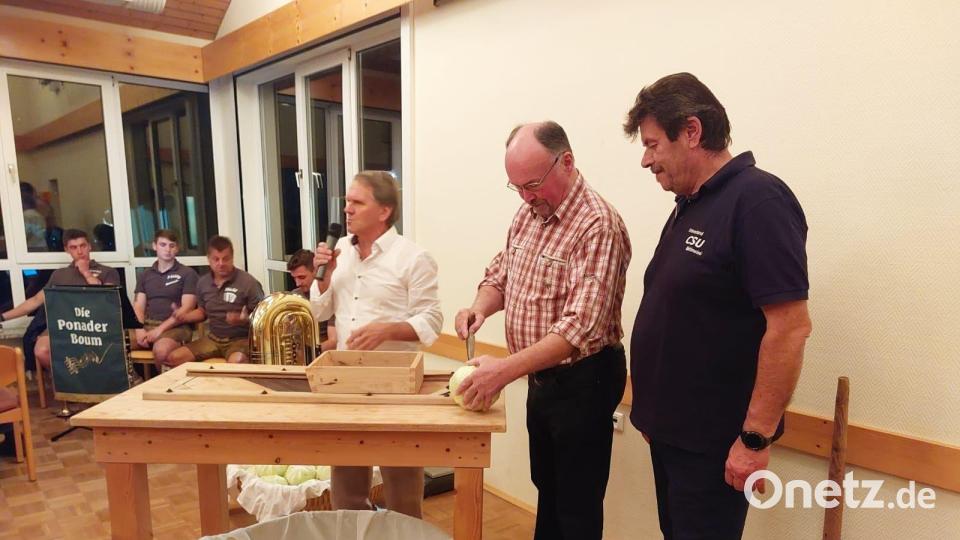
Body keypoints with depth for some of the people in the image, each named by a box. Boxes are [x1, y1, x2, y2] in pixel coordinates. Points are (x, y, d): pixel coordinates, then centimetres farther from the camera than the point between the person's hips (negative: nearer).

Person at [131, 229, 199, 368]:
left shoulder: (188, 273, 4)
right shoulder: (145, 275, 19)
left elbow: (186, 309, -5)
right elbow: (138, 307, 10)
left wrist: (160, 329, -15)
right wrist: (139, 329, -10)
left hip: (176, 327, -4)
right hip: (147, 325, 4)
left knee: (161, 350, -36)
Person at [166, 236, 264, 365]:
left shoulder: (248, 282, -12)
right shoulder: (203, 282, 8)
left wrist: (245, 319, -29)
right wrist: (183, 317, 4)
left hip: (241, 339, -7)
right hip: (213, 338, 7)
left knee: (236, 363, -39)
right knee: (173, 358, -6)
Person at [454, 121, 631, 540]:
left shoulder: (598, 226, -24)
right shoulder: (528, 212, 3)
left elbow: (581, 328, -31)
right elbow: (500, 275, 14)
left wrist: (505, 370, -35)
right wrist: (480, 307, -7)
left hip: (582, 380, -8)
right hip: (540, 375, 8)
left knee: (577, 505, 9)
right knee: (545, 487, 25)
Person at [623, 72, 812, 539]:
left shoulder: (756, 200, -17)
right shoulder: (690, 206, 10)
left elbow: (789, 327, -22)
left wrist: (755, 437, -20)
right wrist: (654, 411, 16)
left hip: (714, 441, -8)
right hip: (671, 430, 8)